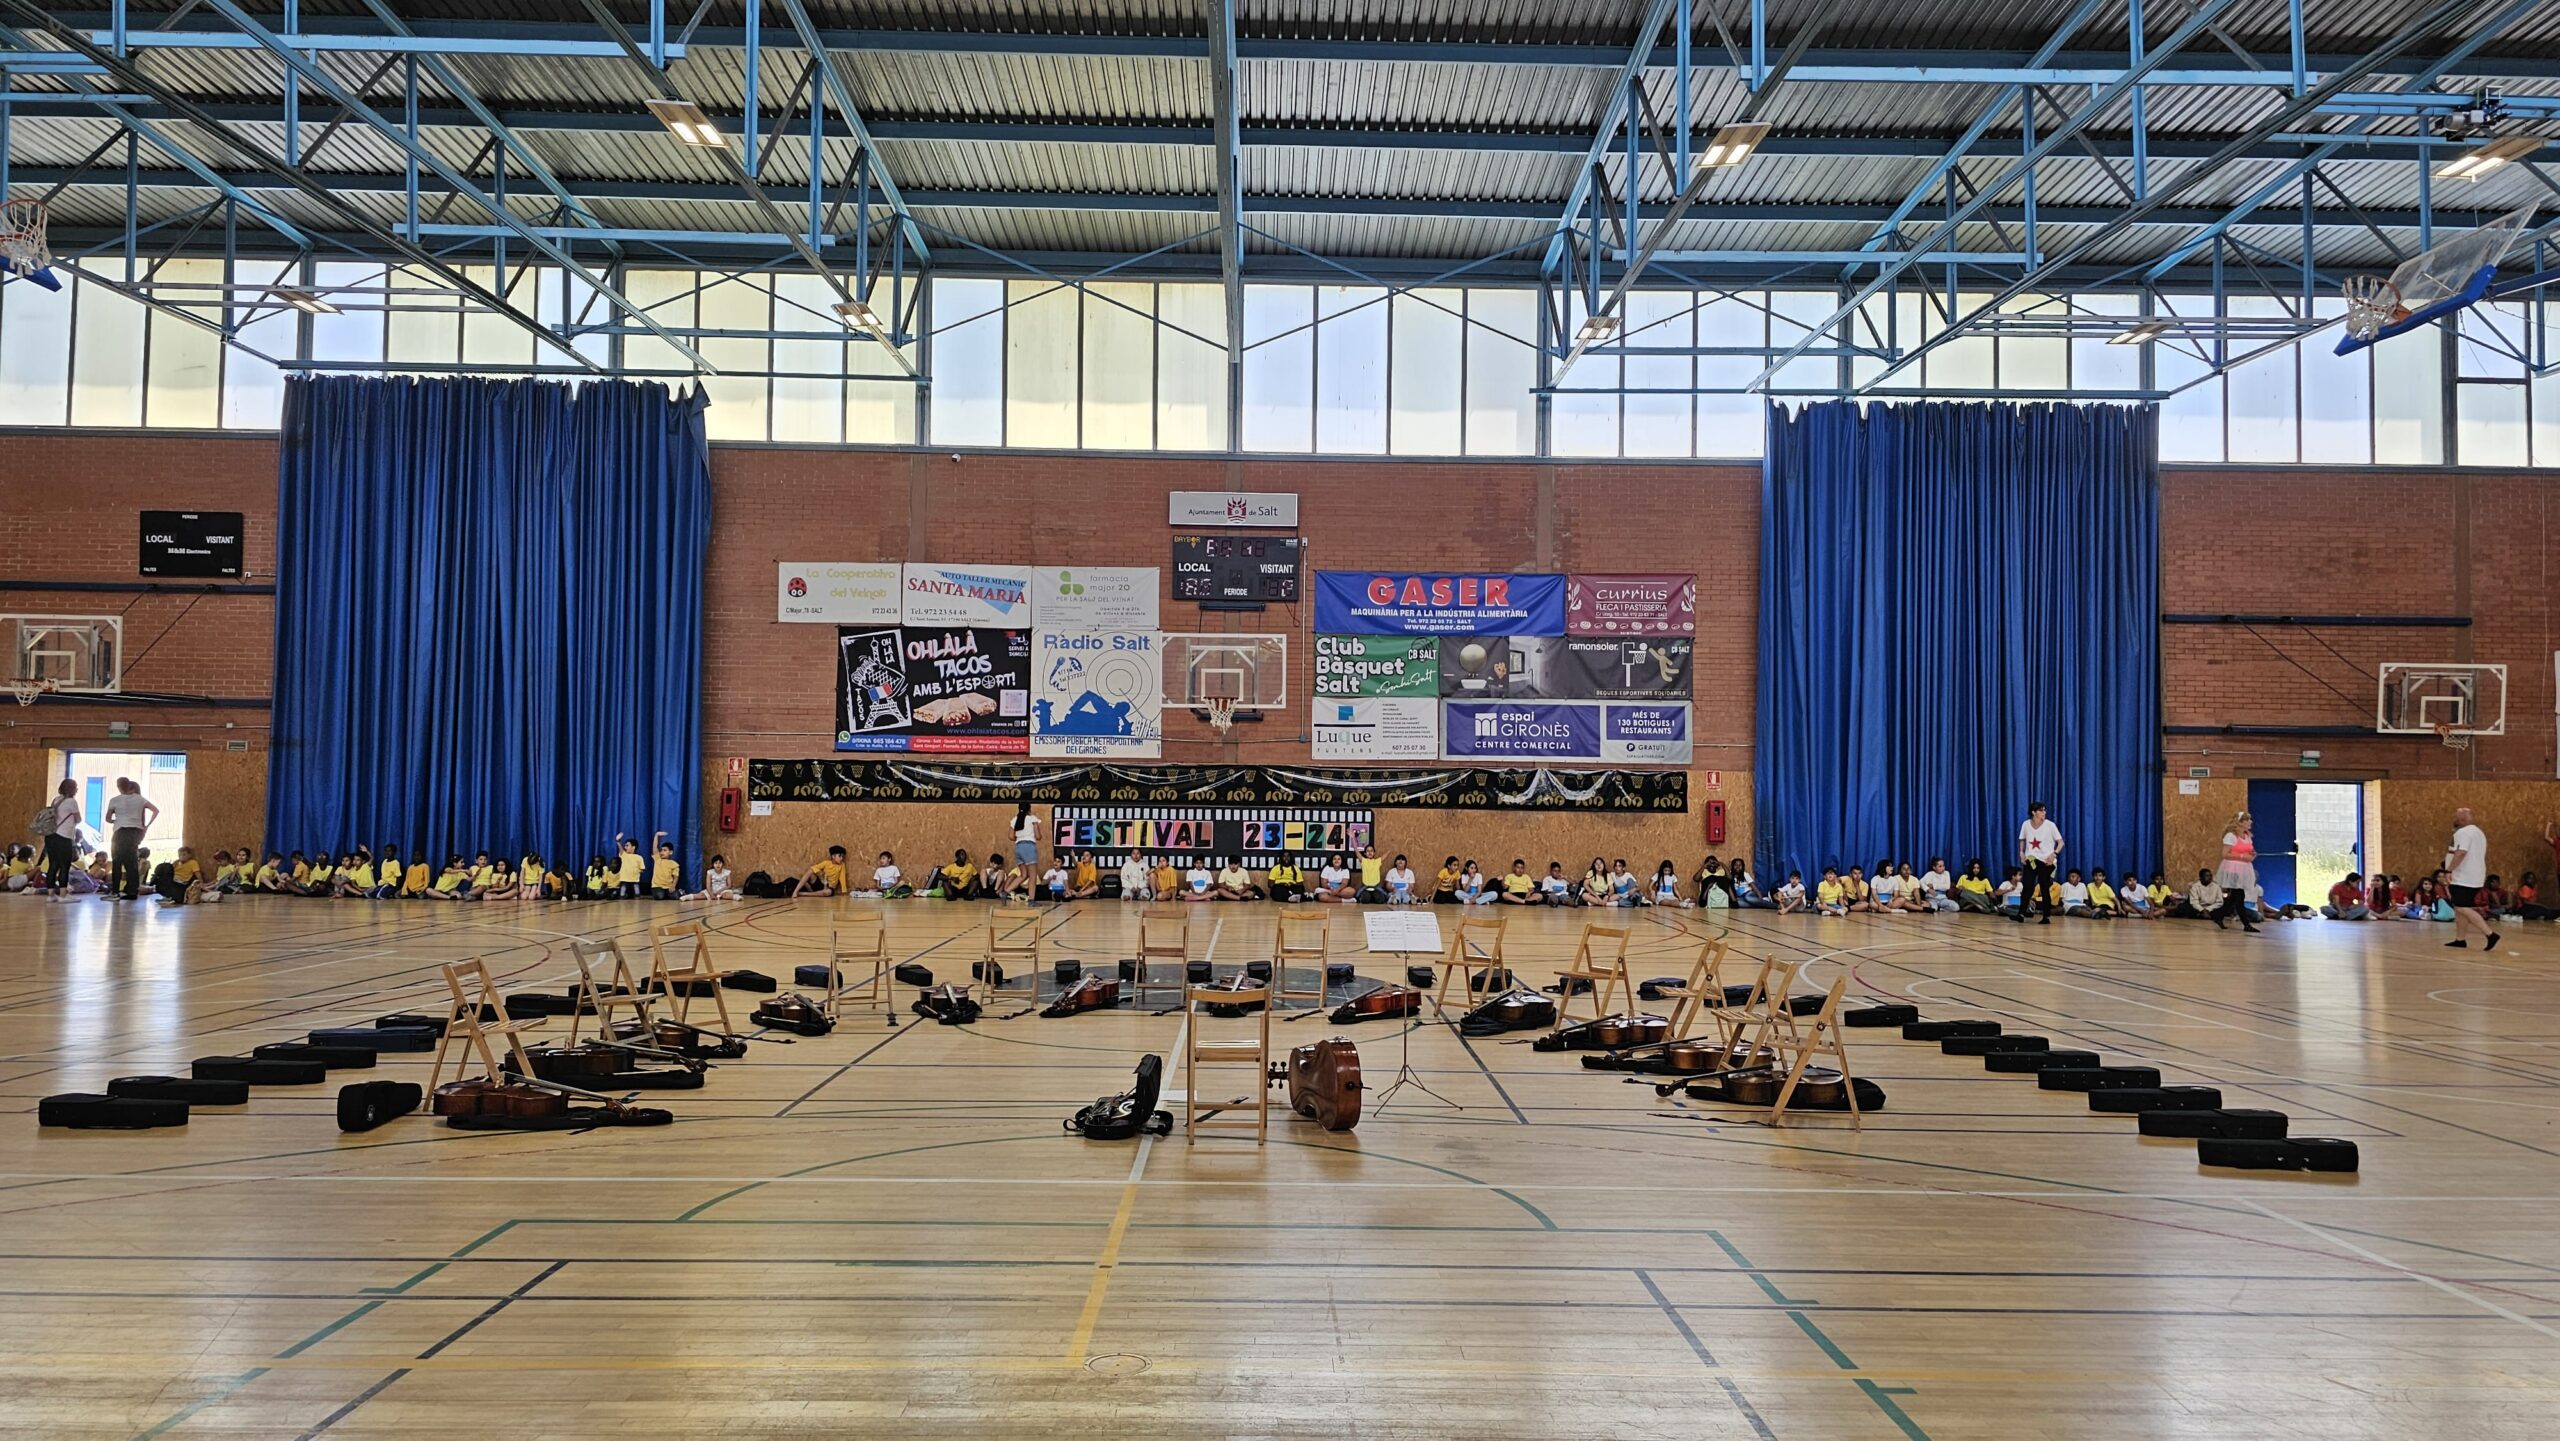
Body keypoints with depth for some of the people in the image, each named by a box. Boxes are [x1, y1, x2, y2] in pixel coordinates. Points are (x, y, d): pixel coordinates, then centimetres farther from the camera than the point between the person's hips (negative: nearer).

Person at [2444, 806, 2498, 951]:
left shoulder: (2463, 832, -13)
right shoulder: (2478, 832, 20)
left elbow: (2461, 852, -26)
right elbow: (2483, 855, 27)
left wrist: (2449, 870, -27)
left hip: (2463, 878, -11)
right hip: (2475, 878, 11)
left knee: (2463, 909, -13)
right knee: (2460, 908, 15)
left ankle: (2490, 934, -20)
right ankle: (2460, 939, 16)